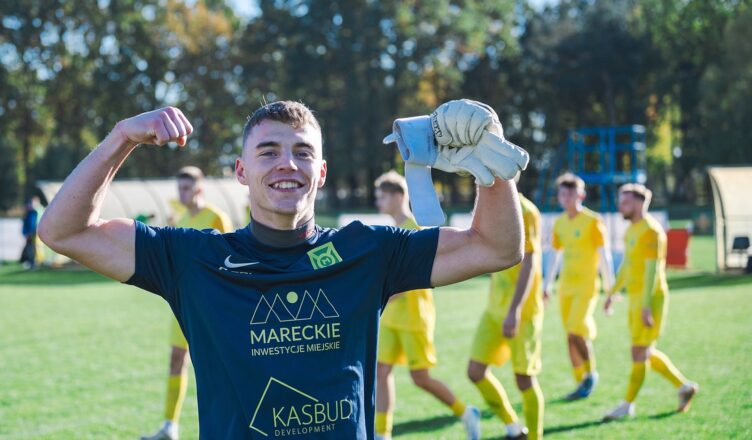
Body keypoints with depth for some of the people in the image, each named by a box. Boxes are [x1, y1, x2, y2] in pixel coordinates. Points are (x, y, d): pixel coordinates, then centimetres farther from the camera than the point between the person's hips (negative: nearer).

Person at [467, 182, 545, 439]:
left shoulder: (525, 212, -14)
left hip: (522, 312, -8)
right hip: (495, 310, 8)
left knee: (524, 379, -1)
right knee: (475, 371, 1)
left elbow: (529, 265, -21)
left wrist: (514, 311, -28)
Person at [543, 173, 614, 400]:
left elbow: (604, 255, -7)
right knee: (570, 336, 6)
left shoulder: (592, 221, -7)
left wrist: (610, 288, -9)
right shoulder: (559, 223, 10)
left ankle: (591, 373, 6)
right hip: (565, 287, 6)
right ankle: (581, 382, 16)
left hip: (586, 285, -6)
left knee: (576, 332, -15)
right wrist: (546, 286, 19)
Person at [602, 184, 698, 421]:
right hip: (636, 299, 10)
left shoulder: (651, 230, -16)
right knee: (646, 353, 13)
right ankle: (684, 386, 23)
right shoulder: (632, 229, 14)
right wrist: (612, 293, 23)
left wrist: (647, 306, -24)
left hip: (651, 299, -10)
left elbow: (652, 270, -21)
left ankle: (627, 405, 1)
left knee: (639, 352, -4)